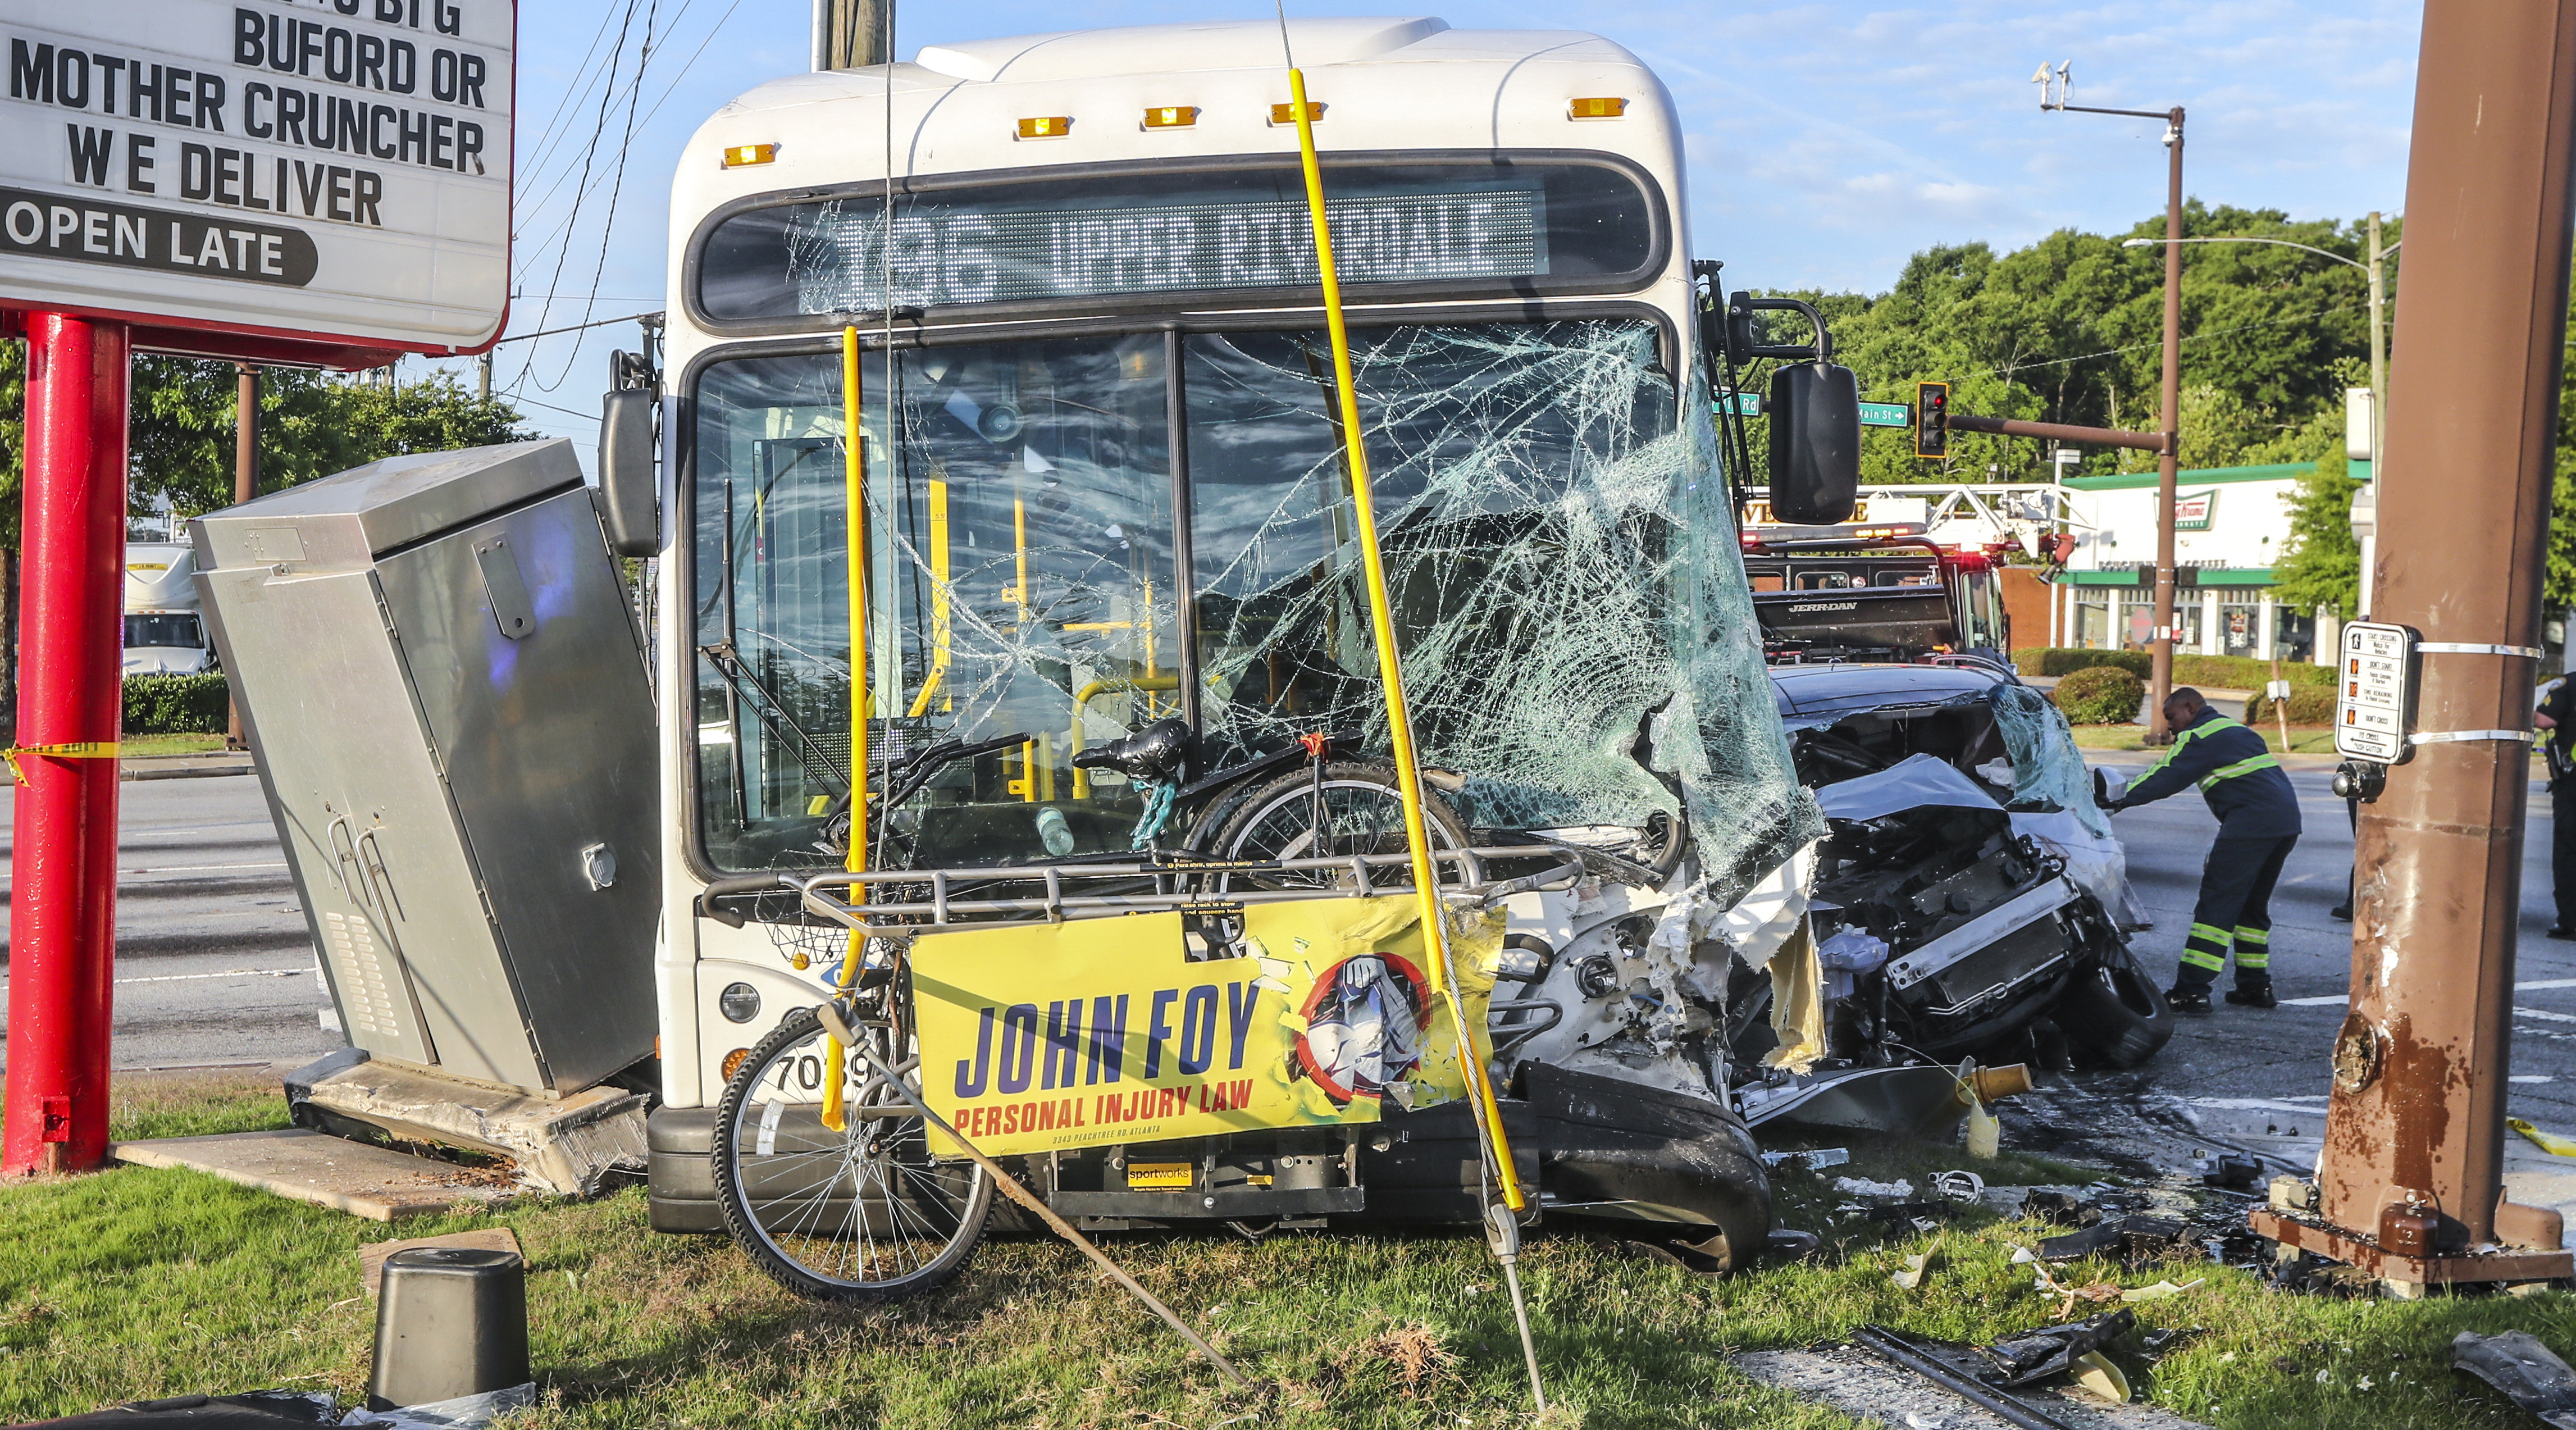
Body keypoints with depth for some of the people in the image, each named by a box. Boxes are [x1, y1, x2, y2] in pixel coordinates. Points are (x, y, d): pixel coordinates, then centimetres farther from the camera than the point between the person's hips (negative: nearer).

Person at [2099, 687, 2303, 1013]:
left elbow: (2168, 776, -9)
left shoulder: (2200, 736, -2)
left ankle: (2192, 991, -14)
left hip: (2252, 821, -9)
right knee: (2252, 904, 19)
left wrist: (2122, 800, -9)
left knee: (2216, 902, -10)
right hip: (2288, 820, 9)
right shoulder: (2233, 729, 27)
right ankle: (2255, 986, 21)